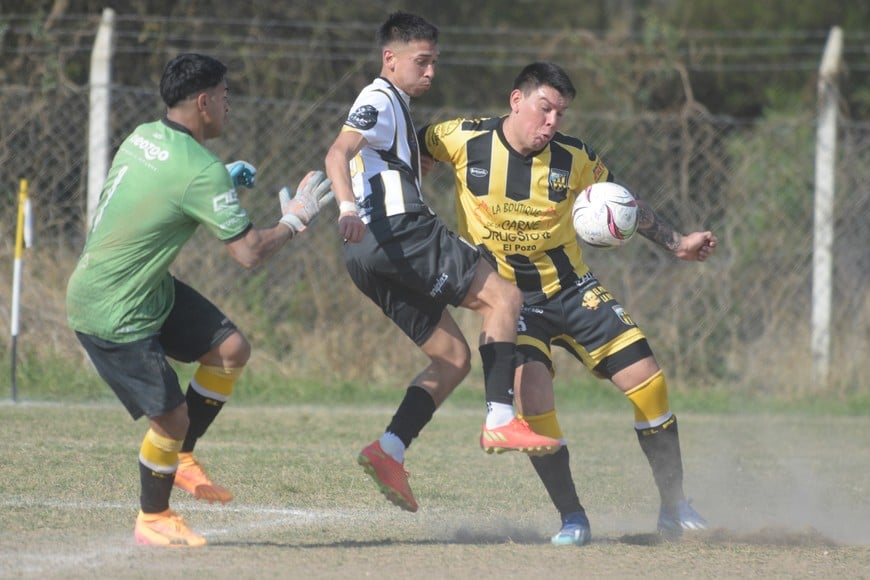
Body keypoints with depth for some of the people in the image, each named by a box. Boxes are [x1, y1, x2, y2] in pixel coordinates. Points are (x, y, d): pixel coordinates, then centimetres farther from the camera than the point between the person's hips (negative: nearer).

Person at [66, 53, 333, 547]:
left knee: (232, 349, 6)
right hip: (112, 314, -9)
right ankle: (152, 520, 18)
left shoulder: (143, 137, 1)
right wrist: (295, 219, -6)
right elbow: (249, 253, -23)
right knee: (172, 417, -4)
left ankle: (181, 457, 20)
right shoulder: (200, 171, -26)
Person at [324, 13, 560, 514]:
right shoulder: (379, 102, -3)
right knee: (504, 297, -10)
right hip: (397, 233, -10)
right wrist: (349, 208, -36)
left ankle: (389, 452, -6)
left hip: (379, 258, 10)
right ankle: (501, 422, -18)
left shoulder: (397, 108, 29)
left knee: (454, 357, 7)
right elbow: (338, 154, -19)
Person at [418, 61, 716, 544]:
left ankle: (674, 508, 10)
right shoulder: (464, 141, -12)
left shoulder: (575, 160, -7)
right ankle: (572, 519, -11)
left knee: (649, 383, -7)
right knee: (531, 388, -26)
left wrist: (675, 244, 6)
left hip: (573, 288, 2)